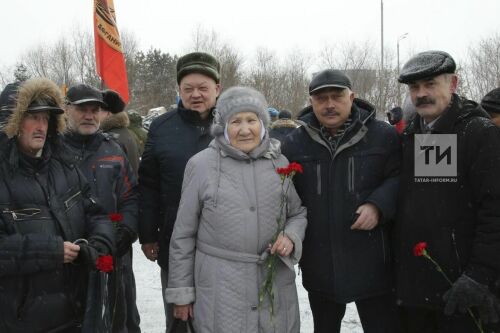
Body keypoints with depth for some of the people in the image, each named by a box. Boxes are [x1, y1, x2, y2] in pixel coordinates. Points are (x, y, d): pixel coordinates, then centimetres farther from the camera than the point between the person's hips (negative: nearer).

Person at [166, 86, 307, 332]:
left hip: (276, 284, 3)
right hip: (220, 288, -3)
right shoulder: (201, 165, -5)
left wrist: (291, 236, -6)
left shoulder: (279, 163, 4)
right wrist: (181, 291, 2)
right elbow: (184, 234, 0)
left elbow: (298, 212, 16)